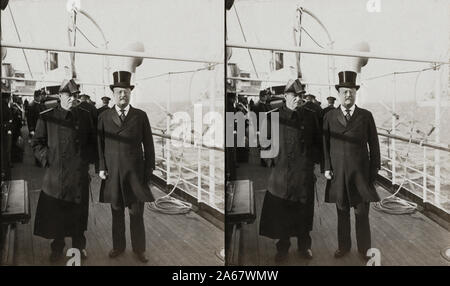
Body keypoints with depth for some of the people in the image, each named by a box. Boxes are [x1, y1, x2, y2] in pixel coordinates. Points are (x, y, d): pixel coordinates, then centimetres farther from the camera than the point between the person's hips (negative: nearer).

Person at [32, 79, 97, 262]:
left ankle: (79, 246, 29)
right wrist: (47, 159, -8)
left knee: (78, 212, 11)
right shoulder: (46, 117, -1)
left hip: (80, 173, 2)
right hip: (55, 173, -1)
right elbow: (37, 143, 5)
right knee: (55, 213, 7)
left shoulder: (84, 116, 5)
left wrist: (89, 159, 2)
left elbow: (93, 141, 13)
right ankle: (57, 247, 26)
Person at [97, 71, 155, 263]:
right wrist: (101, 168, -2)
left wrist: (149, 169, 1)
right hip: (112, 173, 1)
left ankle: (139, 248, 21)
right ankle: (118, 246, 27)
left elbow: (148, 145, 4)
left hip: (136, 173, -1)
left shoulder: (141, 116, 3)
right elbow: (99, 145, 6)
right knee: (117, 212, 10)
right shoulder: (104, 117, 6)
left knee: (136, 213, 6)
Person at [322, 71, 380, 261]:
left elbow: (374, 145, 4)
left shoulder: (366, 116, 3)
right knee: (342, 213, 12)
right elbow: (325, 144, 3)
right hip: (338, 173, 0)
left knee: (362, 214, 7)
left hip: (361, 173, 0)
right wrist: (326, 168, -3)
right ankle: (343, 246, 28)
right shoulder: (329, 117, 3)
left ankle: (364, 249, 23)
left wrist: (374, 170, 1)